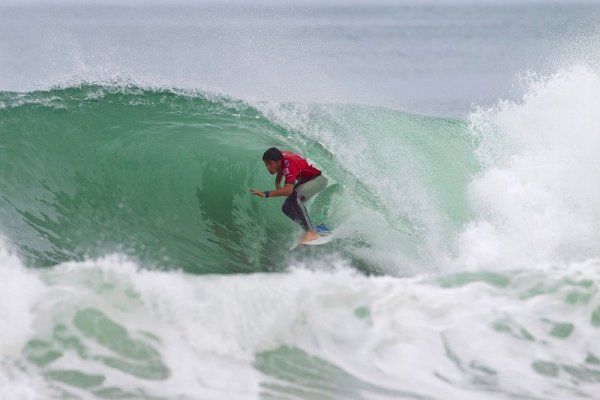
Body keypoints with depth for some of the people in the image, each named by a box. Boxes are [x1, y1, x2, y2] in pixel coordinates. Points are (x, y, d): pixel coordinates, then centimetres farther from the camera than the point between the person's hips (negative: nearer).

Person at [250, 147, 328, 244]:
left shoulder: (288, 164, -36)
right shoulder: (278, 157, -11)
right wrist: (278, 184, -1)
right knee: (287, 209, 1)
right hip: (305, 180, 9)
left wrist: (266, 194, -50)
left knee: (295, 196, -34)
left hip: (318, 178, -9)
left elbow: (288, 190, -48)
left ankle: (311, 232, -32)